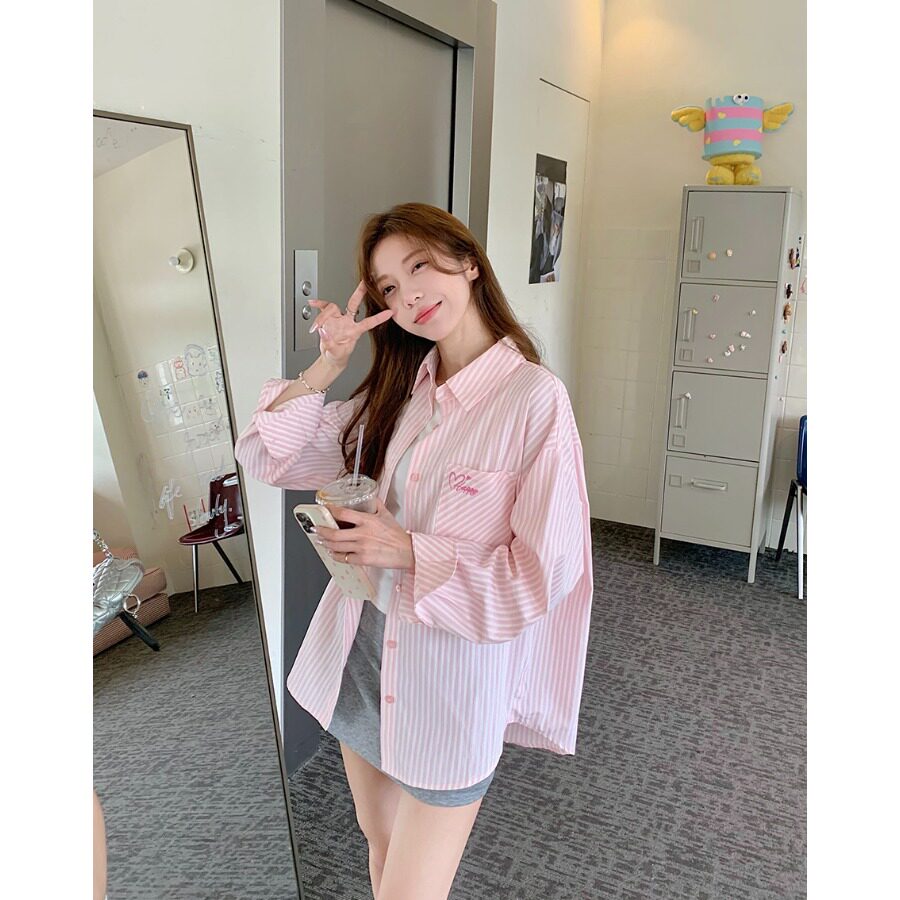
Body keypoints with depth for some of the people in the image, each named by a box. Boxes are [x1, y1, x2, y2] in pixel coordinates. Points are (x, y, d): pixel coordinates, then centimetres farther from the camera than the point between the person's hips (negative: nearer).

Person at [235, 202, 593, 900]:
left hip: (452, 676, -6)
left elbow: (545, 573, -18)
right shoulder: (398, 391, 1)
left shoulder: (534, 398, -18)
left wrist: (410, 552, -22)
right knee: (380, 839, 26)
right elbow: (266, 456, 2)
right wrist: (327, 365, -9)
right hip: (364, 652, 6)